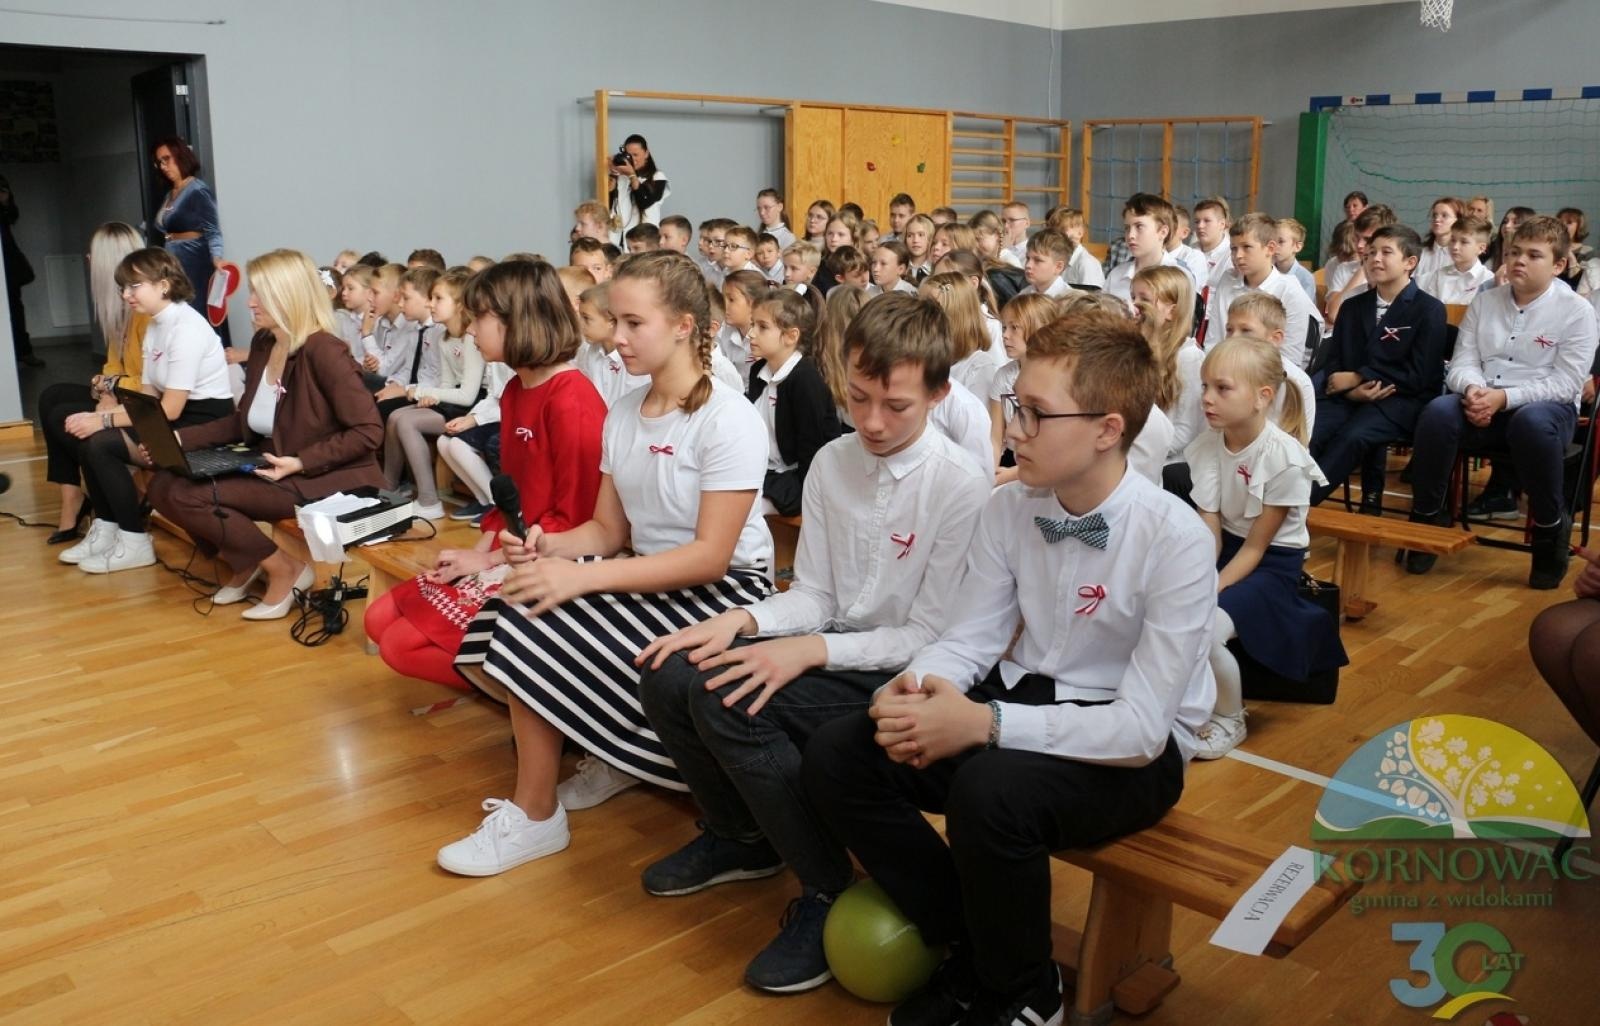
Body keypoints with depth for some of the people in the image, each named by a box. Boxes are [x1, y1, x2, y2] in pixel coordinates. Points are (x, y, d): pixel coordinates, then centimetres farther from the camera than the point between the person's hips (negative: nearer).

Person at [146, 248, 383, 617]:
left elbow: (368, 431, -22)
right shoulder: (262, 344, 7)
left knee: (190, 496, -19)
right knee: (163, 487, -4)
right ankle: (245, 564, 15)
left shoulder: (323, 351, -19)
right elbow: (243, 421, 15)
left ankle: (286, 571, -3)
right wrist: (179, 438, 4)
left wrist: (300, 462, -26)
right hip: (273, 472, 9)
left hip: (323, 481, -9)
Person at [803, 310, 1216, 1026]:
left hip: (1131, 750, -5)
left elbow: (1142, 727, -24)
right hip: (1021, 697, 6)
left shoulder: (1174, 538, -21)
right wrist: (914, 690, -23)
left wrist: (985, 724, -33)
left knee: (990, 790, -36)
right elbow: (970, 638, 1)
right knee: (834, 756, -13)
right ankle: (971, 948, 5)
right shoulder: (1008, 508, -4)